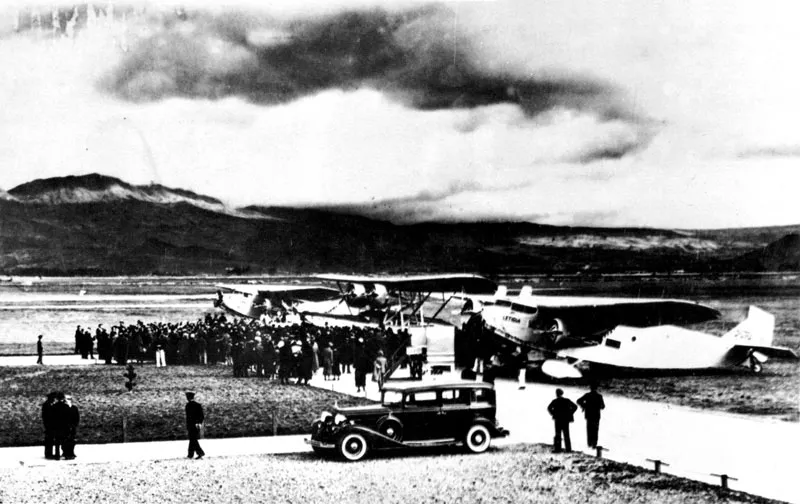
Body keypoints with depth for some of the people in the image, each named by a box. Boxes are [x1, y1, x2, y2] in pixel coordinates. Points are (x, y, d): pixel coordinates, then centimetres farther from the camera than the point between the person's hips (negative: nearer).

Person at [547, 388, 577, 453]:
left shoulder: (555, 401, -7)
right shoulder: (567, 401, 3)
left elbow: (549, 408, -16)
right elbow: (575, 407, 4)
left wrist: (553, 414, -5)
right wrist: (570, 414, 5)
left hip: (558, 420, -3)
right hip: (566, 420, 3)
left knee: (558, 434, 2)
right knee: (566, 434, 11)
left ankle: (557, 448, -3)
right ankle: (568, 448, 12)